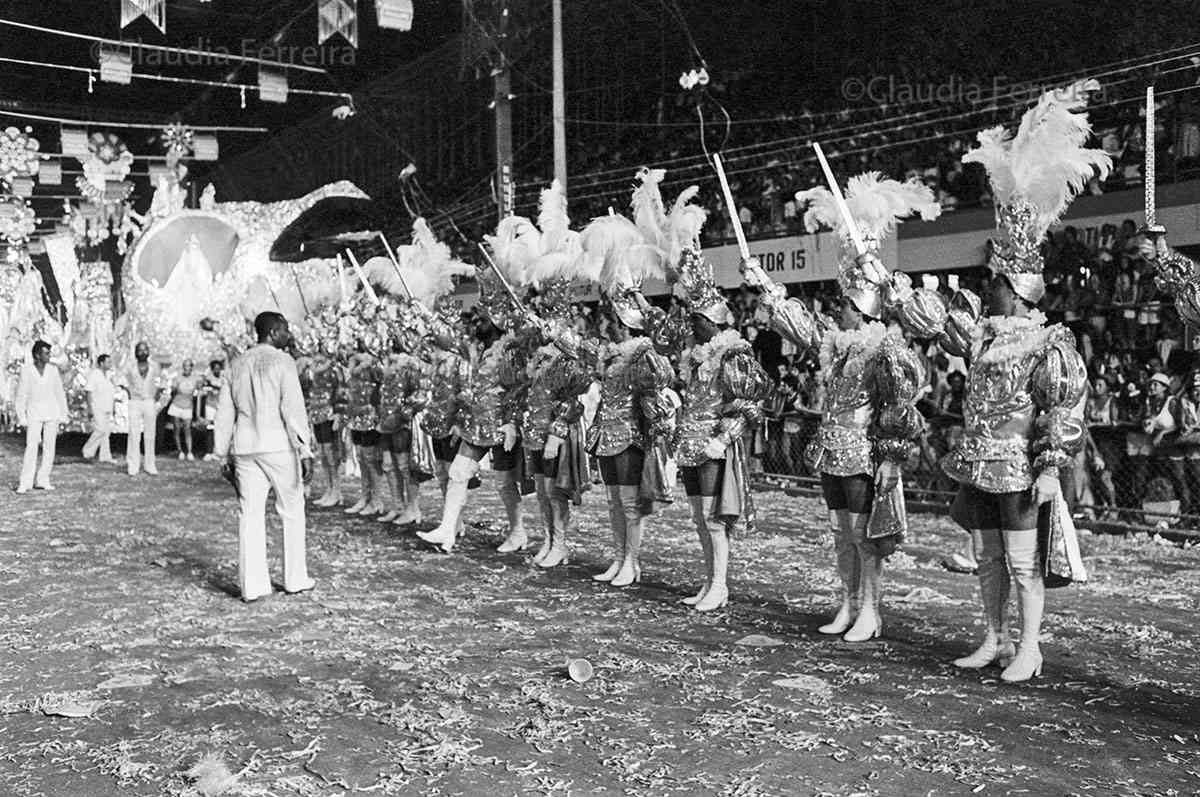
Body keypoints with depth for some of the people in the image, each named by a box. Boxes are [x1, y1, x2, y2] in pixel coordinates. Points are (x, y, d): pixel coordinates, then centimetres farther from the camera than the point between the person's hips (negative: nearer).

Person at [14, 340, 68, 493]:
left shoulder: (53, 370, 1)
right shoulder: (26, 371, -7)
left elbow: (60, 393, 7)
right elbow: (21, 396, -3)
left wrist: (63, 416, 4)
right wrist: (22, 419, -8)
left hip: (52, 414, 3)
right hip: (34, 414, -3)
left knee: (49, 447, 2)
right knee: (31, 447, -10)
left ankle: (42, 480, 9)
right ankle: (25, 483, -8)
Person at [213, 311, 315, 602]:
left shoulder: (237, 365, 13)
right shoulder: (282, 362, -5)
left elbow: (224, 412, 15)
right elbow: (293, 409, -12)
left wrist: (223, 454, 20)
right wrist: (304, 451, -12)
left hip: (245, 448, 5)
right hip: (279, 447, -5)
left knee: (250, 515, 5)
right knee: (291, 513, 8)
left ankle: (252, 585, 5)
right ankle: (295, 579, 14)